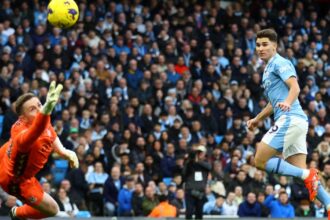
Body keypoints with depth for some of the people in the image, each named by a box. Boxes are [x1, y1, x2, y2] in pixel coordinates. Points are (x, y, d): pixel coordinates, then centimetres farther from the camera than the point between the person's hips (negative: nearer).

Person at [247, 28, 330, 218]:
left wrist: (288, 103, -37)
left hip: (290, 118, -10)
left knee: (261, 161, -10)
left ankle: (307, 175, -15)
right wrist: (257, 119, 39)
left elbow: (295, 87, -19)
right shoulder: (269, 68, 25)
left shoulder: (280, 63, -3)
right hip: (295, 122, 10)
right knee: (299, 170, 2)